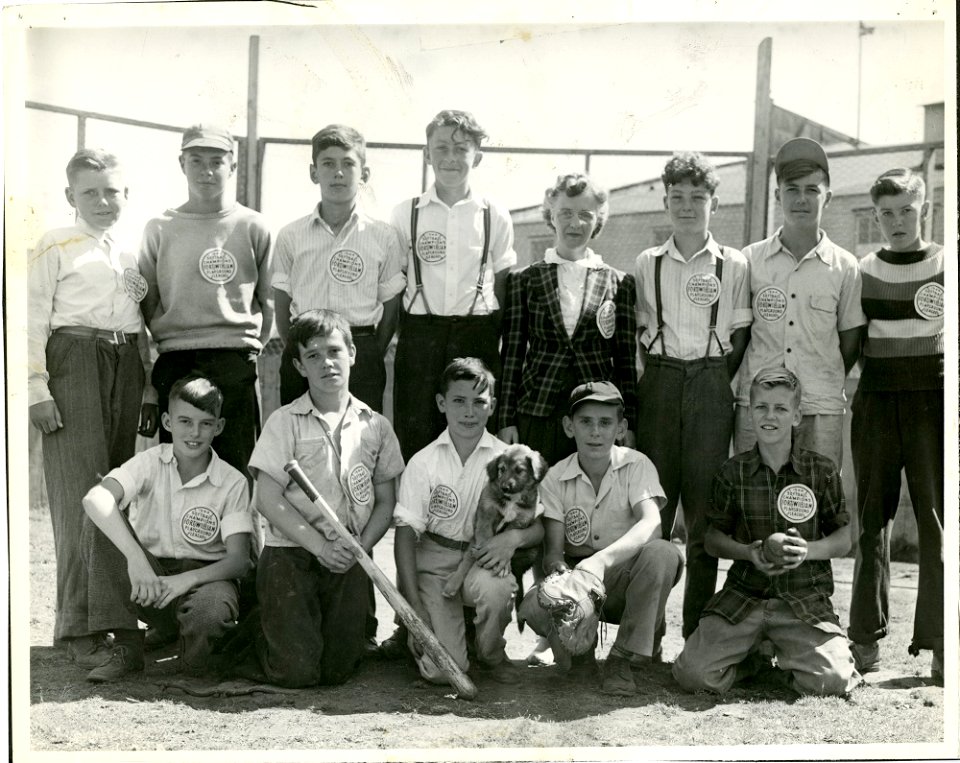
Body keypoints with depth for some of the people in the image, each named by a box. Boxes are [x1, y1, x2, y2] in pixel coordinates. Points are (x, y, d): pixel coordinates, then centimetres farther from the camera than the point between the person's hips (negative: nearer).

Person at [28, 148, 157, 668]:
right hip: (74, 362, -5)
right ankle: (77, 628, -2)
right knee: (80, 494, -7)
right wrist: (37, 390, -11)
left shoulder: (133, 252, 16)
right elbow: (33, 323, -4)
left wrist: (149, 391, 14)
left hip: (126, 368, 5)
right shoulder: (55, 248, 1)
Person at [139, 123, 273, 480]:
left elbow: (268, 299, 10)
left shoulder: (252, 227, 5)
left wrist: (251, 347, 5)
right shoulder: (160, 229, 7)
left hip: (234, 360, -1)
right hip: (173, 361, 1)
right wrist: (161, 344, 6)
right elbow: (146, 300, 11)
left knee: (235, 466, 0)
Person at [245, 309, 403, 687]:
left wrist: (360, 547, -9)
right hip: (290, 554, -2)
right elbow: (268, 499, -7)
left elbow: (386, 502, 9)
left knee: (338, 669, -4)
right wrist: (320, 546, -16)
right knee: (297, 671, -11)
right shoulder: (284, 422, -2)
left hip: (350, 559, 3)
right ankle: (264, 632, 22)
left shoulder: (375, 426, 7)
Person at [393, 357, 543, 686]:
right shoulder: (423, 462, -3)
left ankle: (491, 656, -3)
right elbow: (406, 533, -4)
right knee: (442, 670, -17)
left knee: (496, 588, -37)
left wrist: (514, 537, -24)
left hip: (485, 559, 1)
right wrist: (415, 605, -13)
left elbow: (538, 527, 1)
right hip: (433, 563, -1)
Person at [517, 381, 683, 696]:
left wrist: (602, 559, -43)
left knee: (663, 553, -34)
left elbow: (651, 523, -27)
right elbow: (553, 550, -7)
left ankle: (625, 658, -16)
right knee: (533, 606, -32)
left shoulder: (636, 465, -8)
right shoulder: (556, 477, -3)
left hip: (628, 580, 0)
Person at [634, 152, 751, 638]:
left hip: (711, 385, -1)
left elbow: (740, 336, 7)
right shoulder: (648, 263, 9)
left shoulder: (734, 265, 5)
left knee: (704, 506, 0)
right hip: (659, 384, 1)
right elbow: (642, 331, 12)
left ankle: (697, 625, 7)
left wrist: (713, 381, -2)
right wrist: (660, 375, 1)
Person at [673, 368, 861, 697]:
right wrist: (749, 552, -13)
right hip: (743, 595, 1)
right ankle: (751, 656, 15)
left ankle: (787, 656, 12)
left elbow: (844, 539, 7)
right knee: (692, 674, -18)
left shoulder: (822, 471, 1)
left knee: (833, 680, -23)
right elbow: (713, 538, 7)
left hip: (805, 598, 0)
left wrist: (807, 550, -13)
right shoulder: (733, 472, 2)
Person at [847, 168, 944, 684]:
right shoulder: (863, 272, 10)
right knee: (873, 518, 4)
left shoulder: (945, 266, 5)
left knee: (937, 518, -4)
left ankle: (938, 640, -1)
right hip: (876, 403, 2)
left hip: (933, 401, -1)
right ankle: (867, 636, 10)